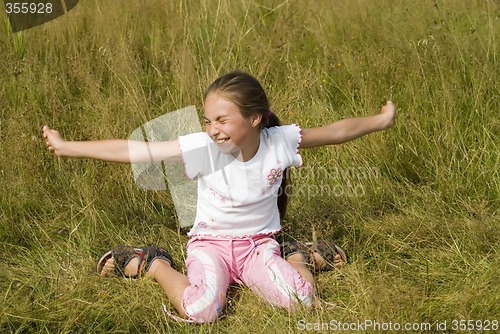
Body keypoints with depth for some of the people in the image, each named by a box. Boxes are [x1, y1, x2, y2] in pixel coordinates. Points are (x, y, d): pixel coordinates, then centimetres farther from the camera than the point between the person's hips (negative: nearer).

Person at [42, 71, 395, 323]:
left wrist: (381, 120, 10)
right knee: (200, 310, -30)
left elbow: (335, 131, 1)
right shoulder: (203, 148, -21)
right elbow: (132, 151, -20)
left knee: (299, 300, -24)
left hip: (259, 242, 2)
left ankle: (298, 257, 12)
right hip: (210, 242, -1)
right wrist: (66, 147, -18)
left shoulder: (280, 141, -14)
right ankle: (153, 264, 2)